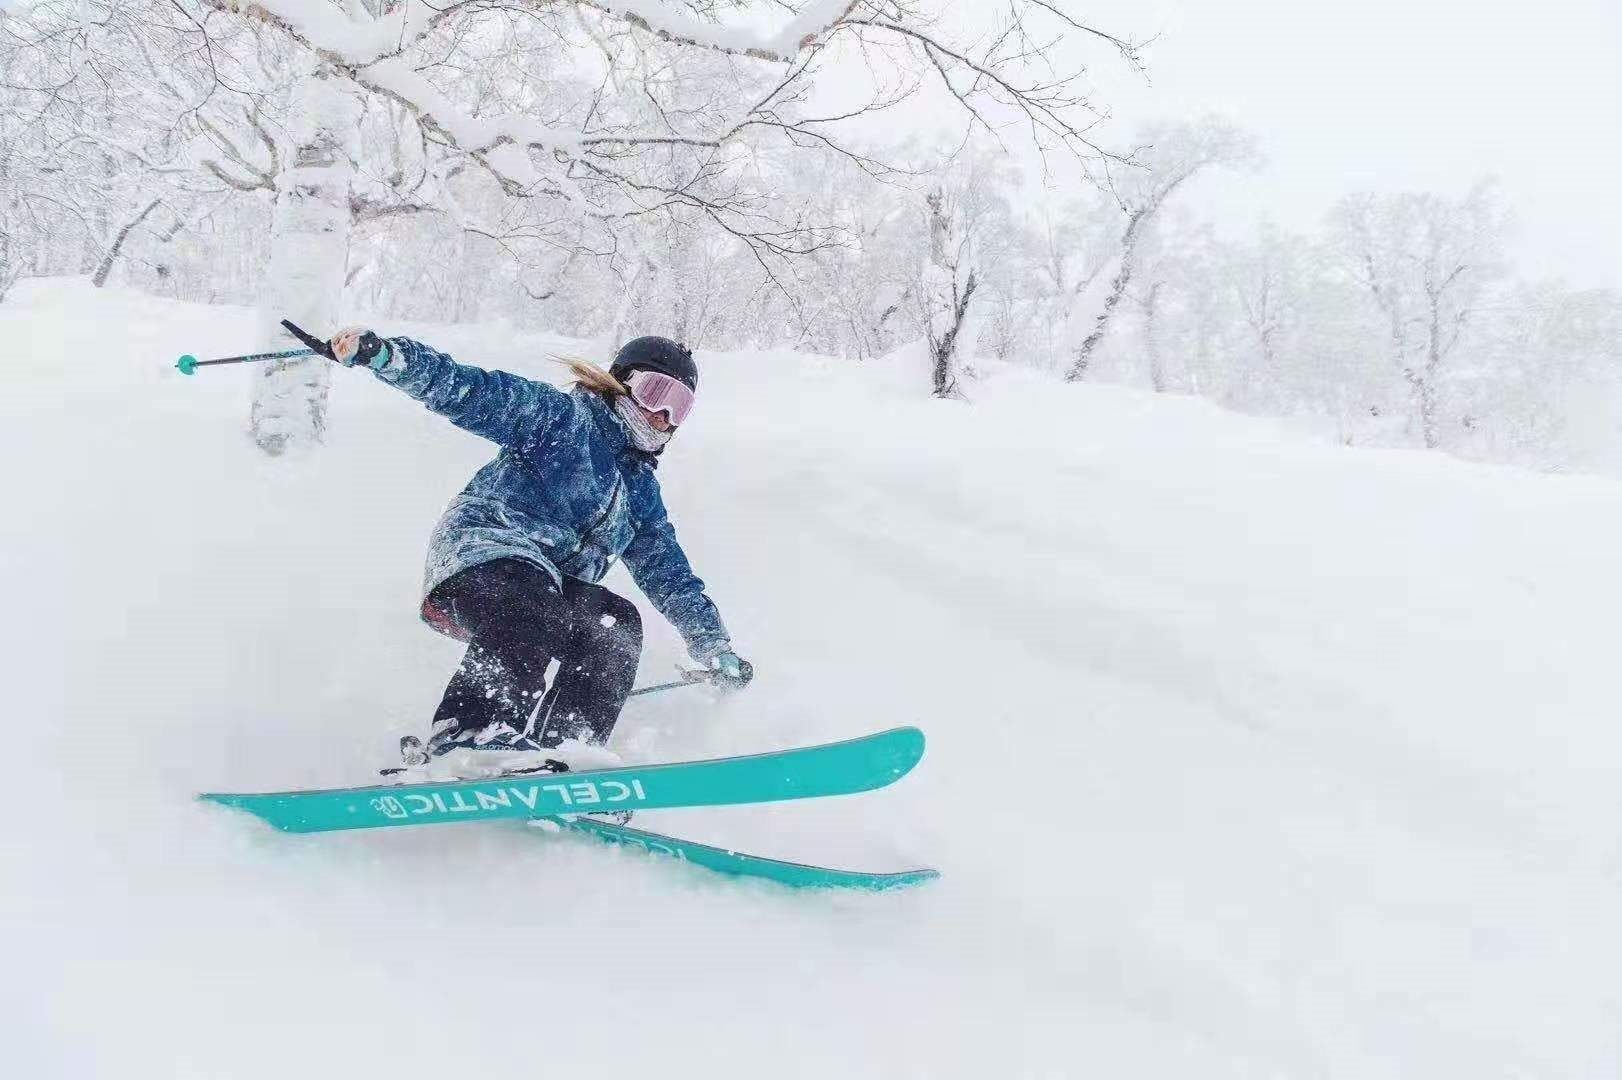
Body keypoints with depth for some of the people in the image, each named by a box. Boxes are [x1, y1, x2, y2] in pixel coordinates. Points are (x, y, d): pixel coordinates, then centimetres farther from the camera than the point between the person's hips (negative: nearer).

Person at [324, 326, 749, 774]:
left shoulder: (641, 489, 27)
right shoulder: (563, 415, 6)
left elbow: (670, 576, 29)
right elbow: (476, 393, -7)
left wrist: (716, 647, 20)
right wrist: (388, 356, -22)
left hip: (551, 588, 6)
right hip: (481, 554, -6)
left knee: (617, 621, -21)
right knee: (526, 607, -37)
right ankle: (466, 736, -53)